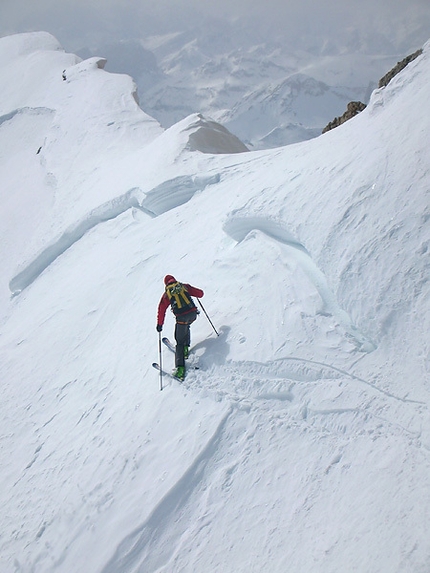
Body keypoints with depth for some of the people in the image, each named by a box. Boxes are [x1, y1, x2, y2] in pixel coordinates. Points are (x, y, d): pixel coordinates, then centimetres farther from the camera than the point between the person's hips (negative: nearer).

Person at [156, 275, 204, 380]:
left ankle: (180, 367, -6)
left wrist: (159, 324, 14)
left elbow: (161, 309, 8)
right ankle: (186, 348, 29)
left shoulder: (166, 294, 11)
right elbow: (200, 293, 16)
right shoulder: (184, 286, 13)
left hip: (182, 317, -3)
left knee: (180, 342, 5)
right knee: (186, 327, 37)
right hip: (193, 313, 3)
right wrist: (196, 294, 40)